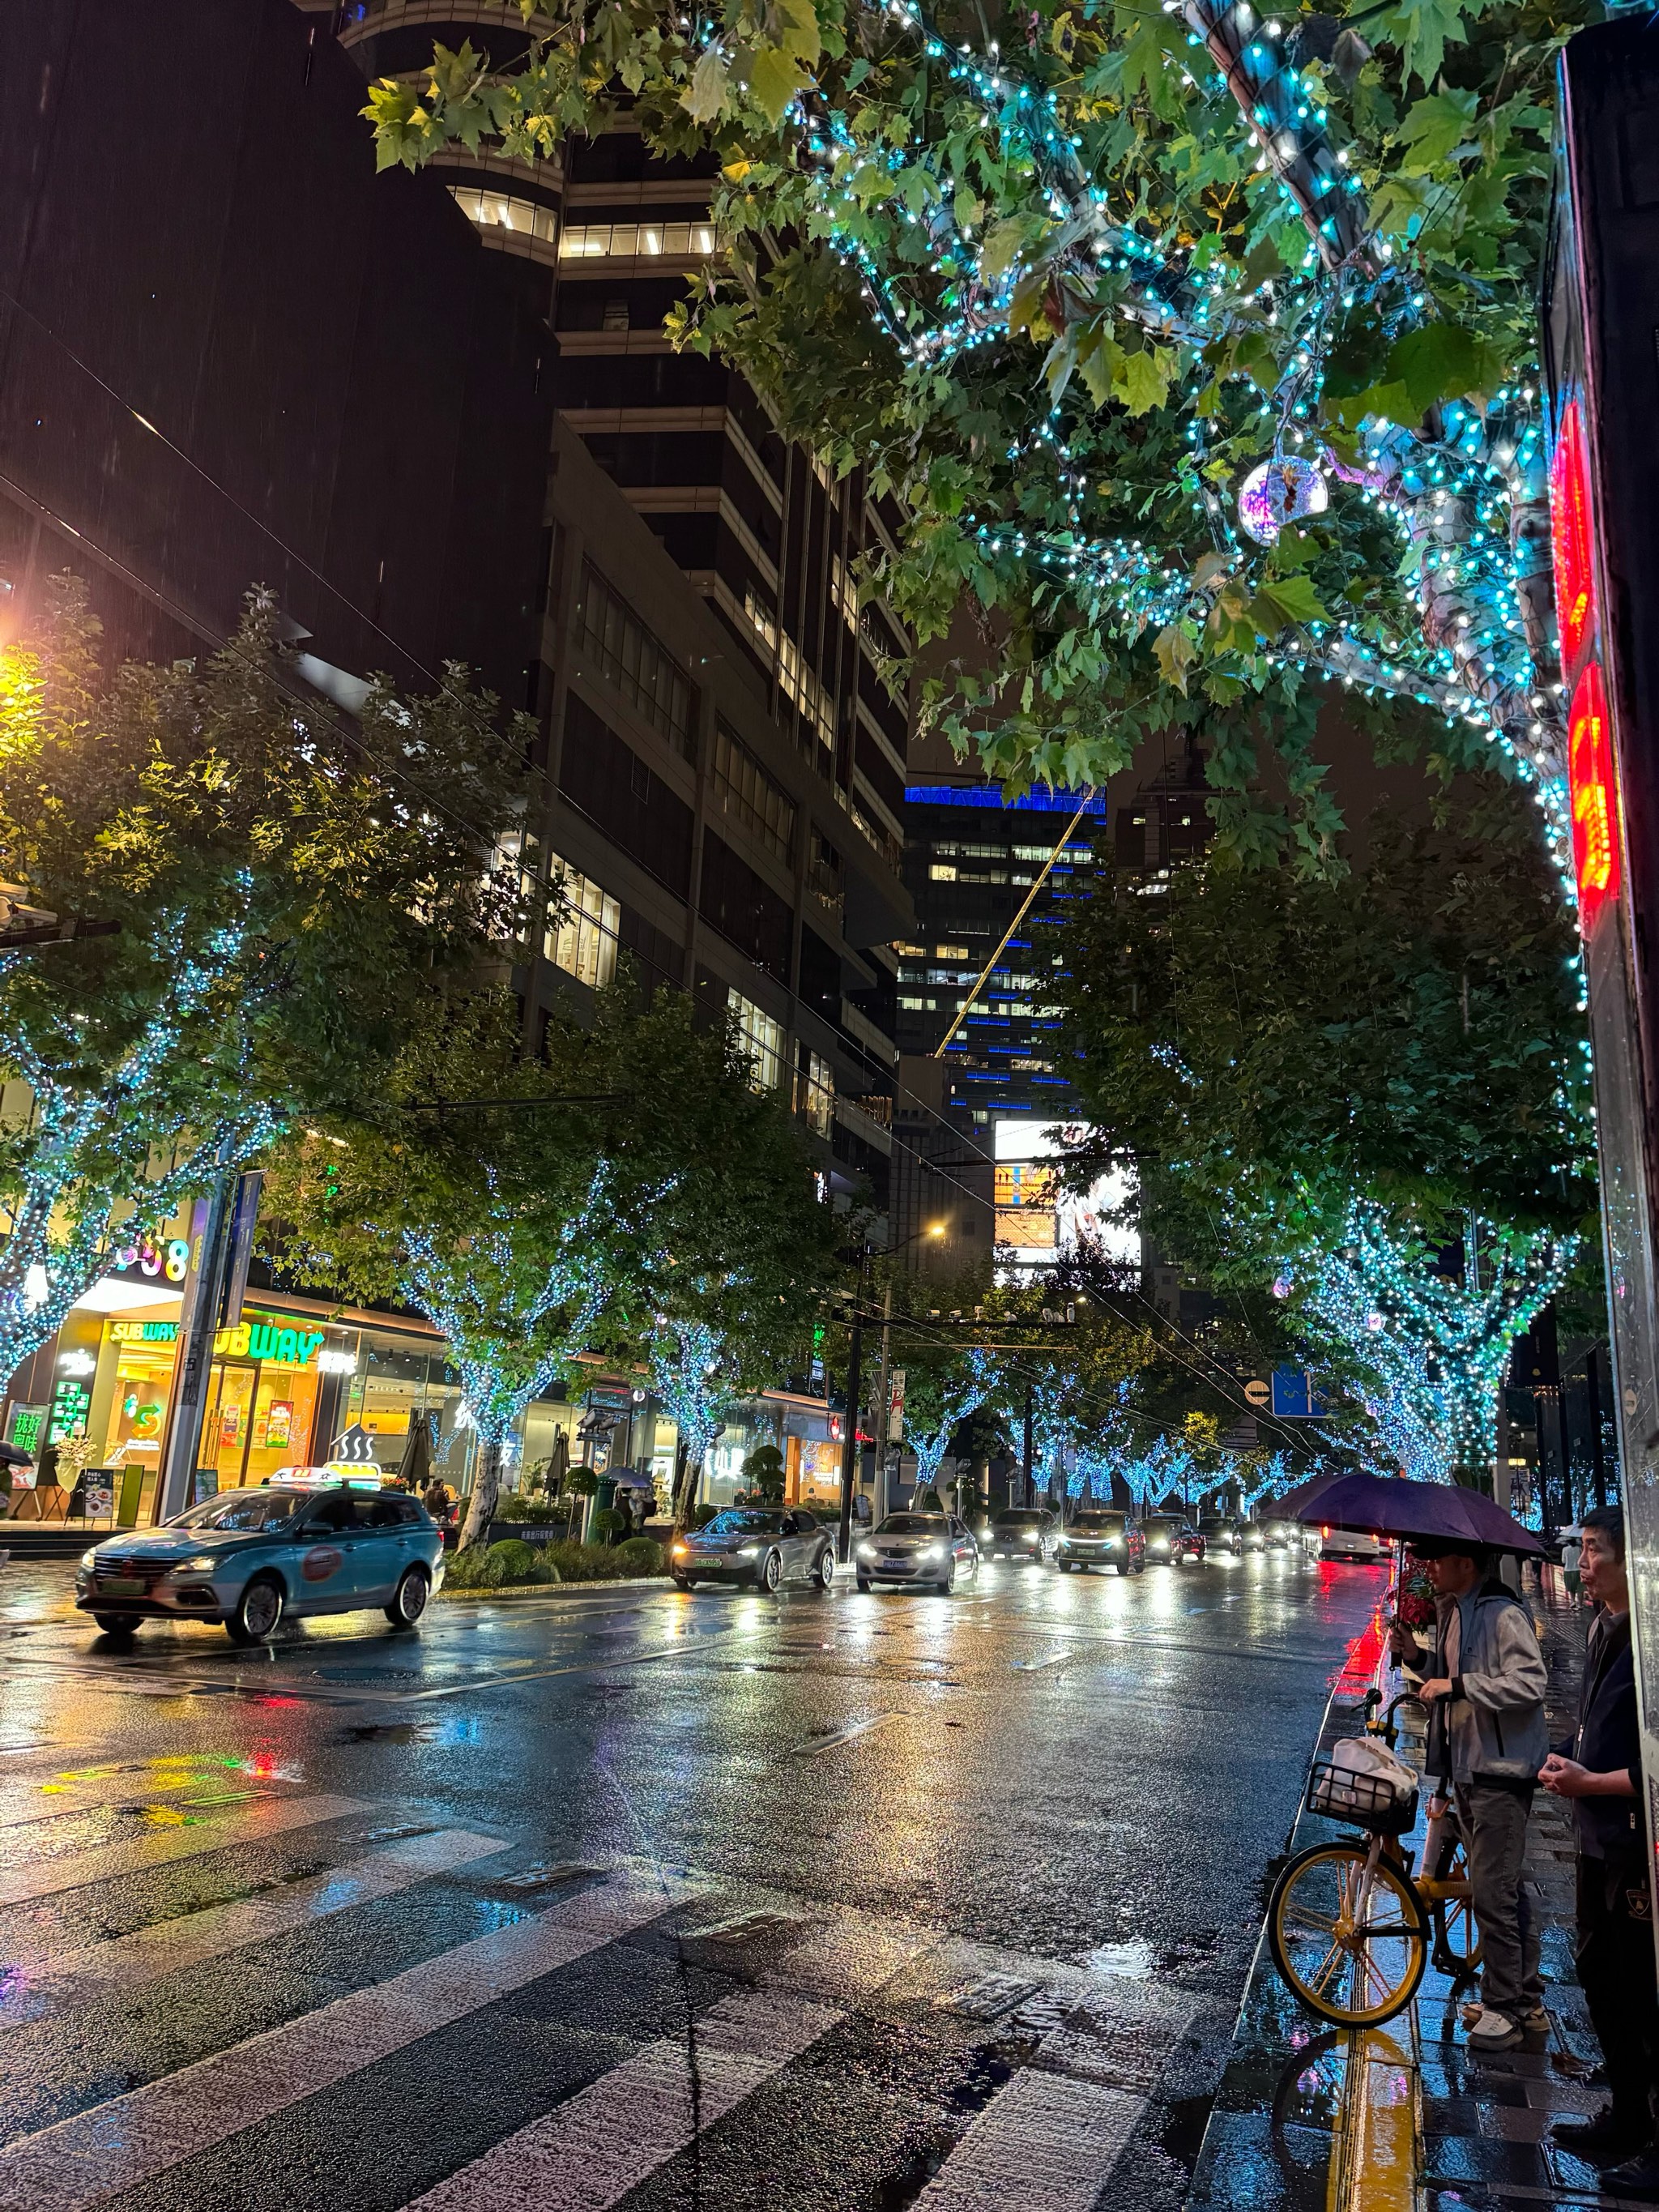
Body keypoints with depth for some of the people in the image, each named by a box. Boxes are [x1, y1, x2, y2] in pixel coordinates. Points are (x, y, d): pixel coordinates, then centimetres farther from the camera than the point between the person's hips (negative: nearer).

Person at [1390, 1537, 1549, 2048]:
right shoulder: (1450, 1612, 12)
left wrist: (1458, 1685, -25)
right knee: (1505, 1890, 18)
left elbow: (1529, 1683, -25)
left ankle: (1505, 2007, 9)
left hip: (1501, 1772, -10)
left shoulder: (1503, 1614, -17)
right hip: (1467, 1770, 10)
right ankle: (1528, 2001, 29)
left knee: (1491, 1892, -4)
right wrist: (1418, 1658, 5)